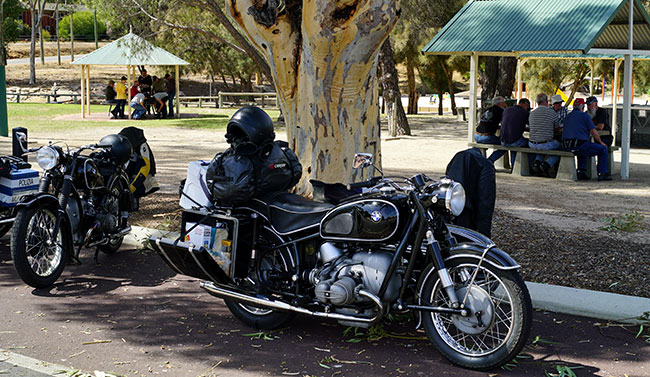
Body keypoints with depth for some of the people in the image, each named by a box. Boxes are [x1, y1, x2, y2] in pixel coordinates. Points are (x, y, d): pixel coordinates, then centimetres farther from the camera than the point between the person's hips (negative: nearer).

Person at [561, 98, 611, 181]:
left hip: (566, 147, 7)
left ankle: (581, 172, 27)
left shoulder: (568, 116, 19)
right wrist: (601, 142, 13)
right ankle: (602, 174, 8)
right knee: (603, 149, 8)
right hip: (579, 145, -7)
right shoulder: (584, 115, 0)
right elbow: (594, 132, -3)